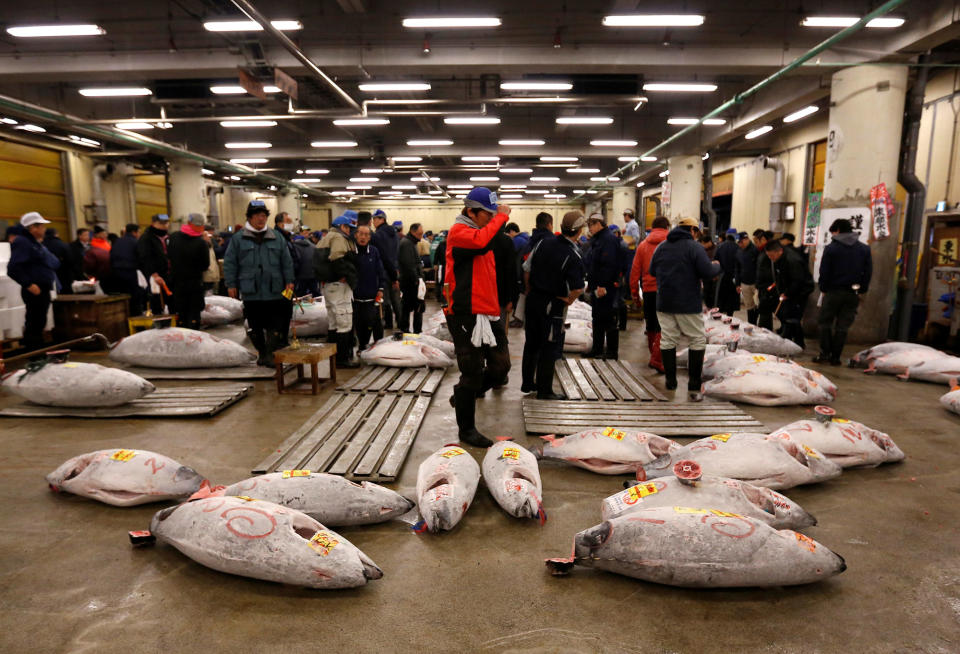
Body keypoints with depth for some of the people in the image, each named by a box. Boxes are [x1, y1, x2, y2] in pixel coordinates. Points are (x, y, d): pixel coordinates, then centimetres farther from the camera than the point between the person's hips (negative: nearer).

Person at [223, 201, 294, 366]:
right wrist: (231, 284, 0)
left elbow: (287, 261, 12)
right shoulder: (238, 239, 6)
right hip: (250, 292, 0)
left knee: (275, 327, -3)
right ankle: (262, 354, 23)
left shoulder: (276, 238, 10)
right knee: (255, 327, 9)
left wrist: (289, 281, 4)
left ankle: (272, 355, 3)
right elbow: (230, 263, 6)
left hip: (274, 292, 0)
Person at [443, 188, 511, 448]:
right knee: (473, 372, -1)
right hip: (466, 315, -9)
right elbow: (480, 241, -32)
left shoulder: (481, 232, 21)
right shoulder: (459, 231, -8)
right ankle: (466, 429, 15)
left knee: (500, 366, 11)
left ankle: (463, 396, 34)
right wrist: (501, 217, -18)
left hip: (488, 314, 9)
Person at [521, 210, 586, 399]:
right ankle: (544, 390, 12)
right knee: (550, 348, 5)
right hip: (553, 305, -6)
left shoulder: (544, 242, 0)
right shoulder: (573, 256, -17)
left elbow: (527, 269, 5)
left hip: (533, 299, 6)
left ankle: (527, 383, 29)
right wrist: (568, 300, -3)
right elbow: (578, 289, -22)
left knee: (531, 343, 17)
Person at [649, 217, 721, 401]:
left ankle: (670, 381, 14)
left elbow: (652, 271, 15)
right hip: (688, 303, -5)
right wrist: (716, 266, 6)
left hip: (664, 303, 5)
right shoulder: (694, 247, -8)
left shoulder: (661, 247, 9)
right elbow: (708, 272, -15)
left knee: (668, 340, 10)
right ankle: (694, 387, 3)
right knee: (698, 340, 5)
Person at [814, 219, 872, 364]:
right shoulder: (864, 249, 7)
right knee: (842, 326, 7)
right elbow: (868, 272, 6)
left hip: (833, 292, -4)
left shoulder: (831, 248, -6)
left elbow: (824, 272, -7)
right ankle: (835, 357, 8)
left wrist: (823, 289, 3)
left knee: (824, 322, 9)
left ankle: (825, 353, 3)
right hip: (853, 294, 4)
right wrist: (862, 291, 11)